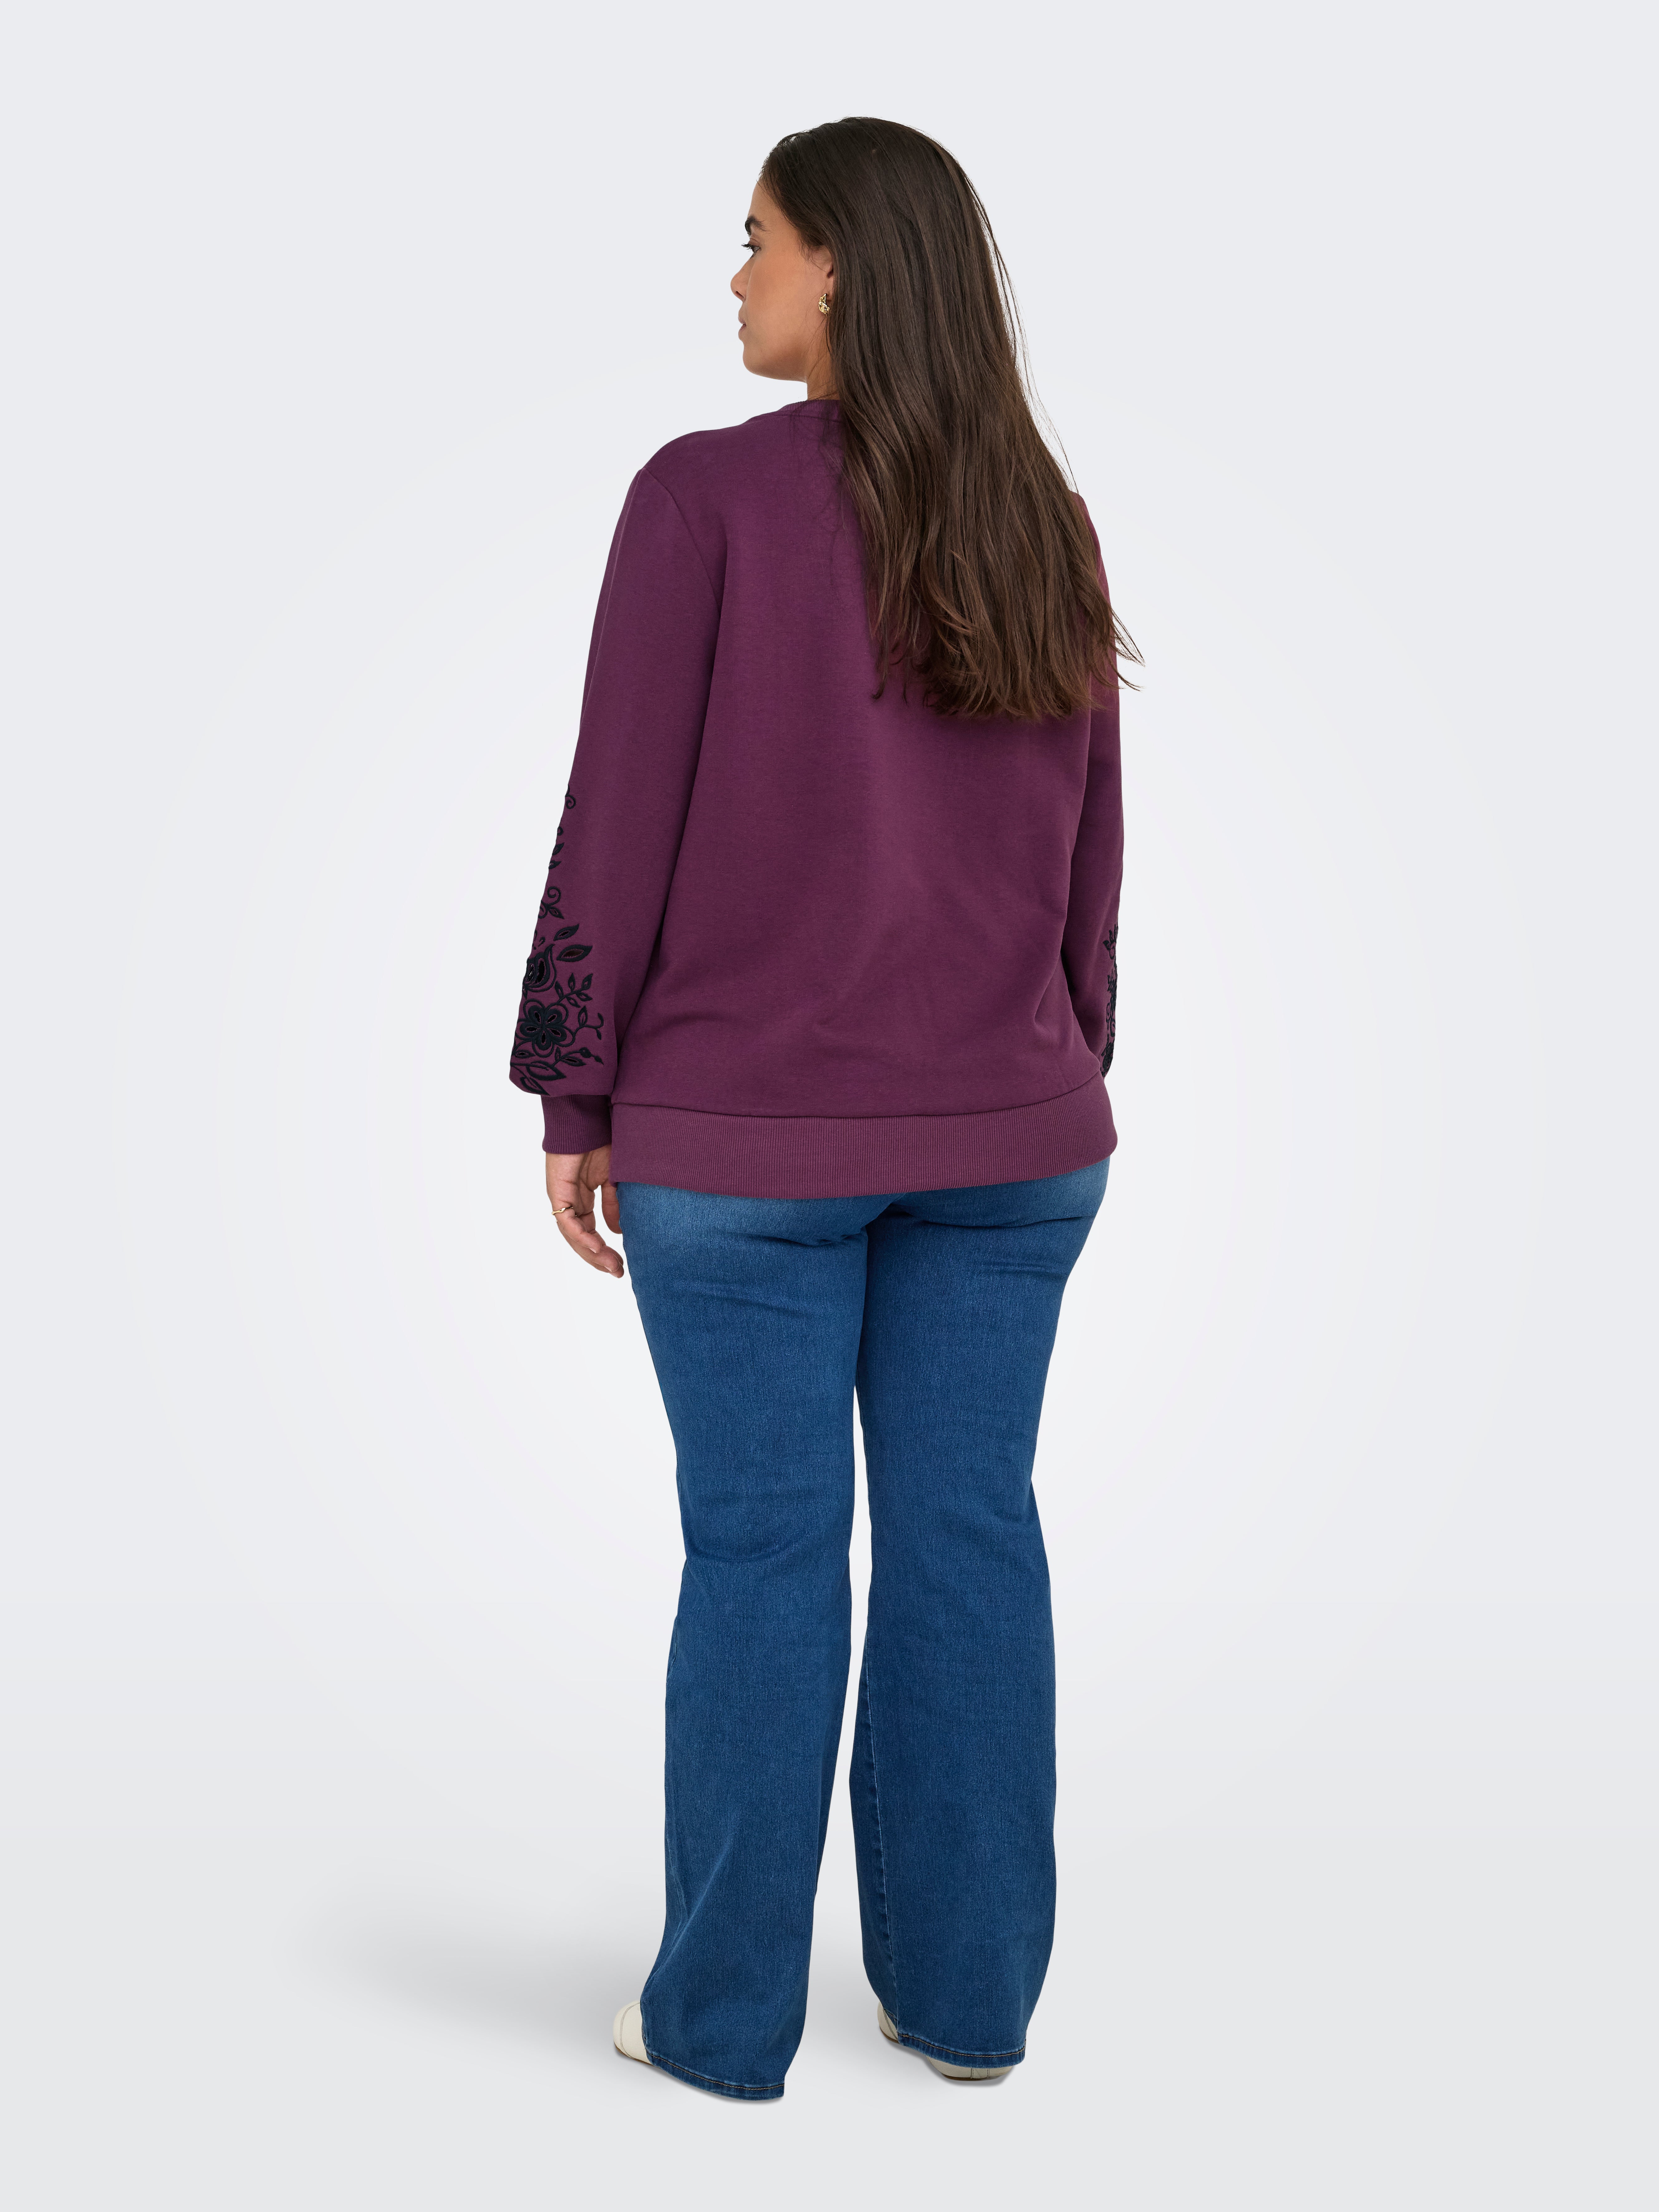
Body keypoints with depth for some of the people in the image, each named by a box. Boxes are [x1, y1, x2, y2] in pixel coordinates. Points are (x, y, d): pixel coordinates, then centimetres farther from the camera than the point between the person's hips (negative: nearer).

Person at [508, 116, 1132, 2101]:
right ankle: (965, 1991, 20)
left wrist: (574, 1096, -2)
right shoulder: (1040, 526, 5)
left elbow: (620, 818, -10)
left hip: (744, 1136, -4)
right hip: (1009, 1139, 4)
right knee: (971, 1535, 9)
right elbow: (1090, 852, 9)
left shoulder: (708, 497, -10)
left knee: (761, 1551, 3)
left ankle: (725, 2013, 15)